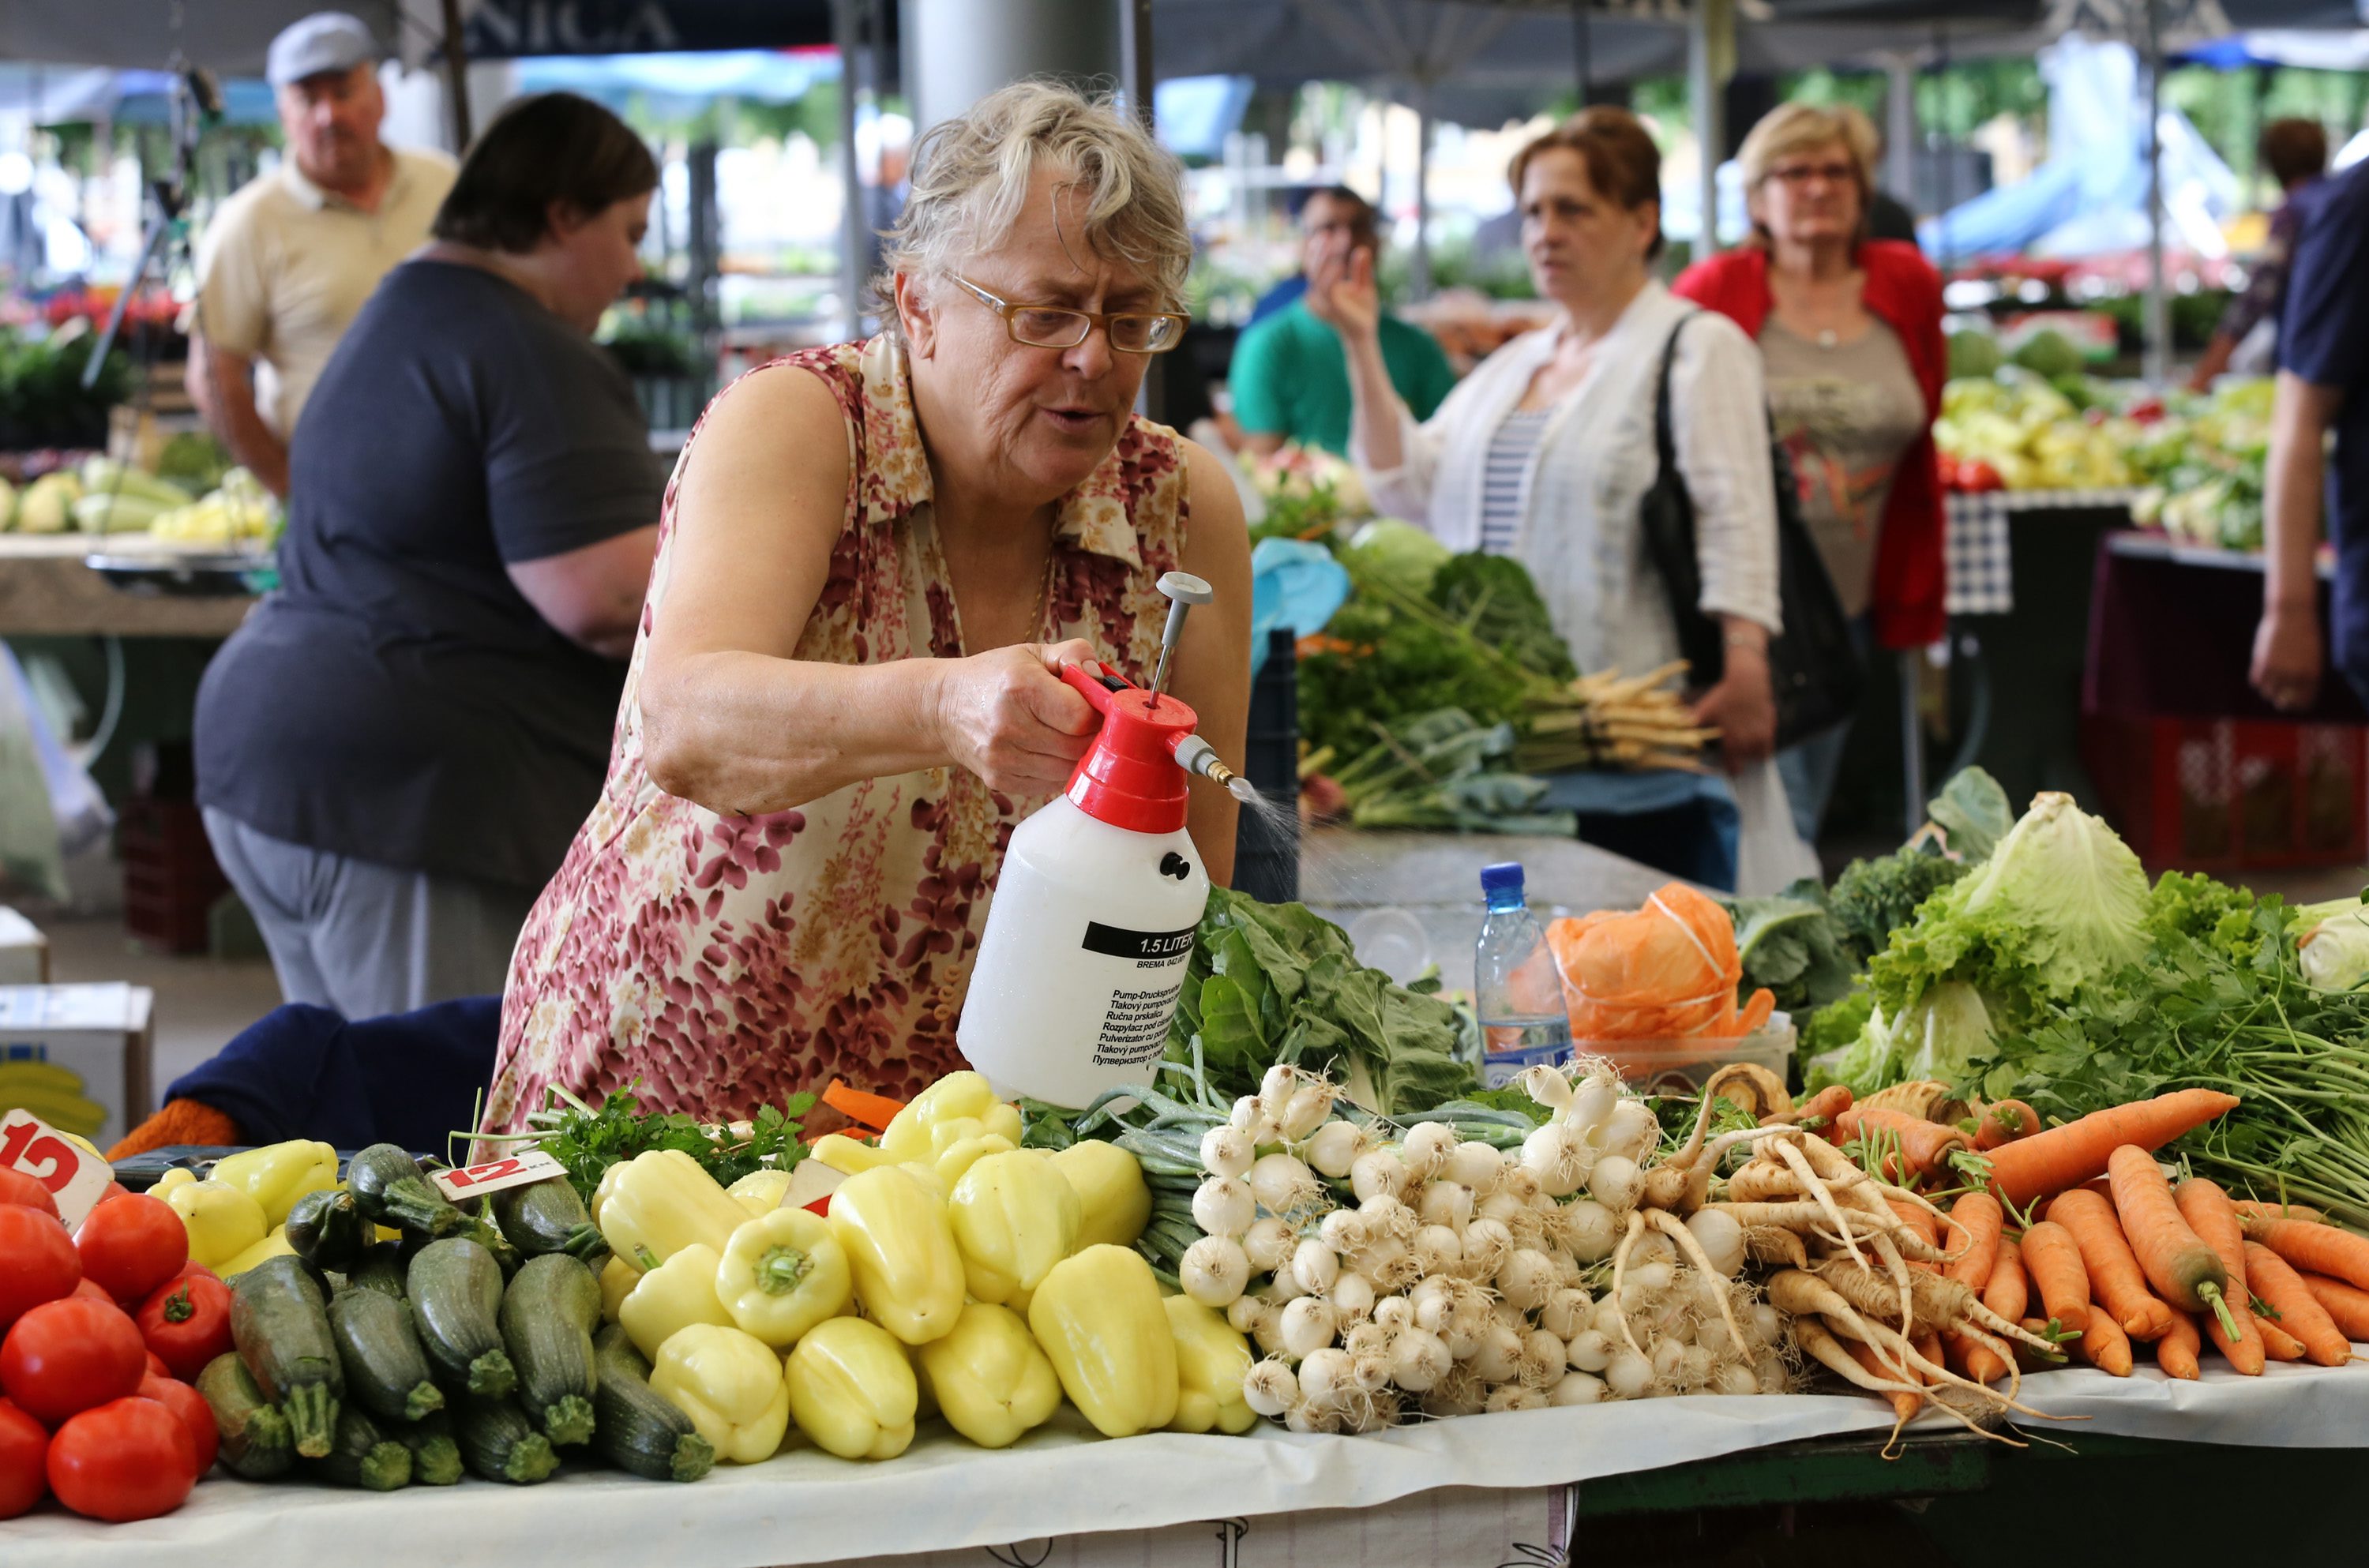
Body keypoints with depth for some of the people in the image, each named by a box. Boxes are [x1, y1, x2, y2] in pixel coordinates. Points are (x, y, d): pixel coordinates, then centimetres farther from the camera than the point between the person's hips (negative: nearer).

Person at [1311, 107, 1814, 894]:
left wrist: (1745, 668, -20)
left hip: (1634, 710, -6)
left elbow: (1734, 519, -10)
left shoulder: (1697, 348, 0)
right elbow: (1409, 482, 16)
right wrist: (1362, 347, 10)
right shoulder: (1514, 364, 22)